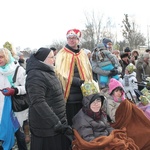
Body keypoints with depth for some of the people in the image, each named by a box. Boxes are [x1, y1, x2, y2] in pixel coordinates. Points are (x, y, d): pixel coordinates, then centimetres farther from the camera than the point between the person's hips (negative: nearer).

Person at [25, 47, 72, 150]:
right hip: (47, 127, -9)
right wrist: (57, 123, -31)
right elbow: (38, 103, -28)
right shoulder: (36, 76, -19)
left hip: (58, 122, 9)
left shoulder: (48, 72, 12)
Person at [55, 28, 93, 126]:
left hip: (83, 93, 4)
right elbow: (61, 73, -11)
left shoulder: (83, 54, 14)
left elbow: (89, 73, 15)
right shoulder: (62, 55, 0)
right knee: (70, 121, 1)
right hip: (69, 94, -4)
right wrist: (78, 81, -19)